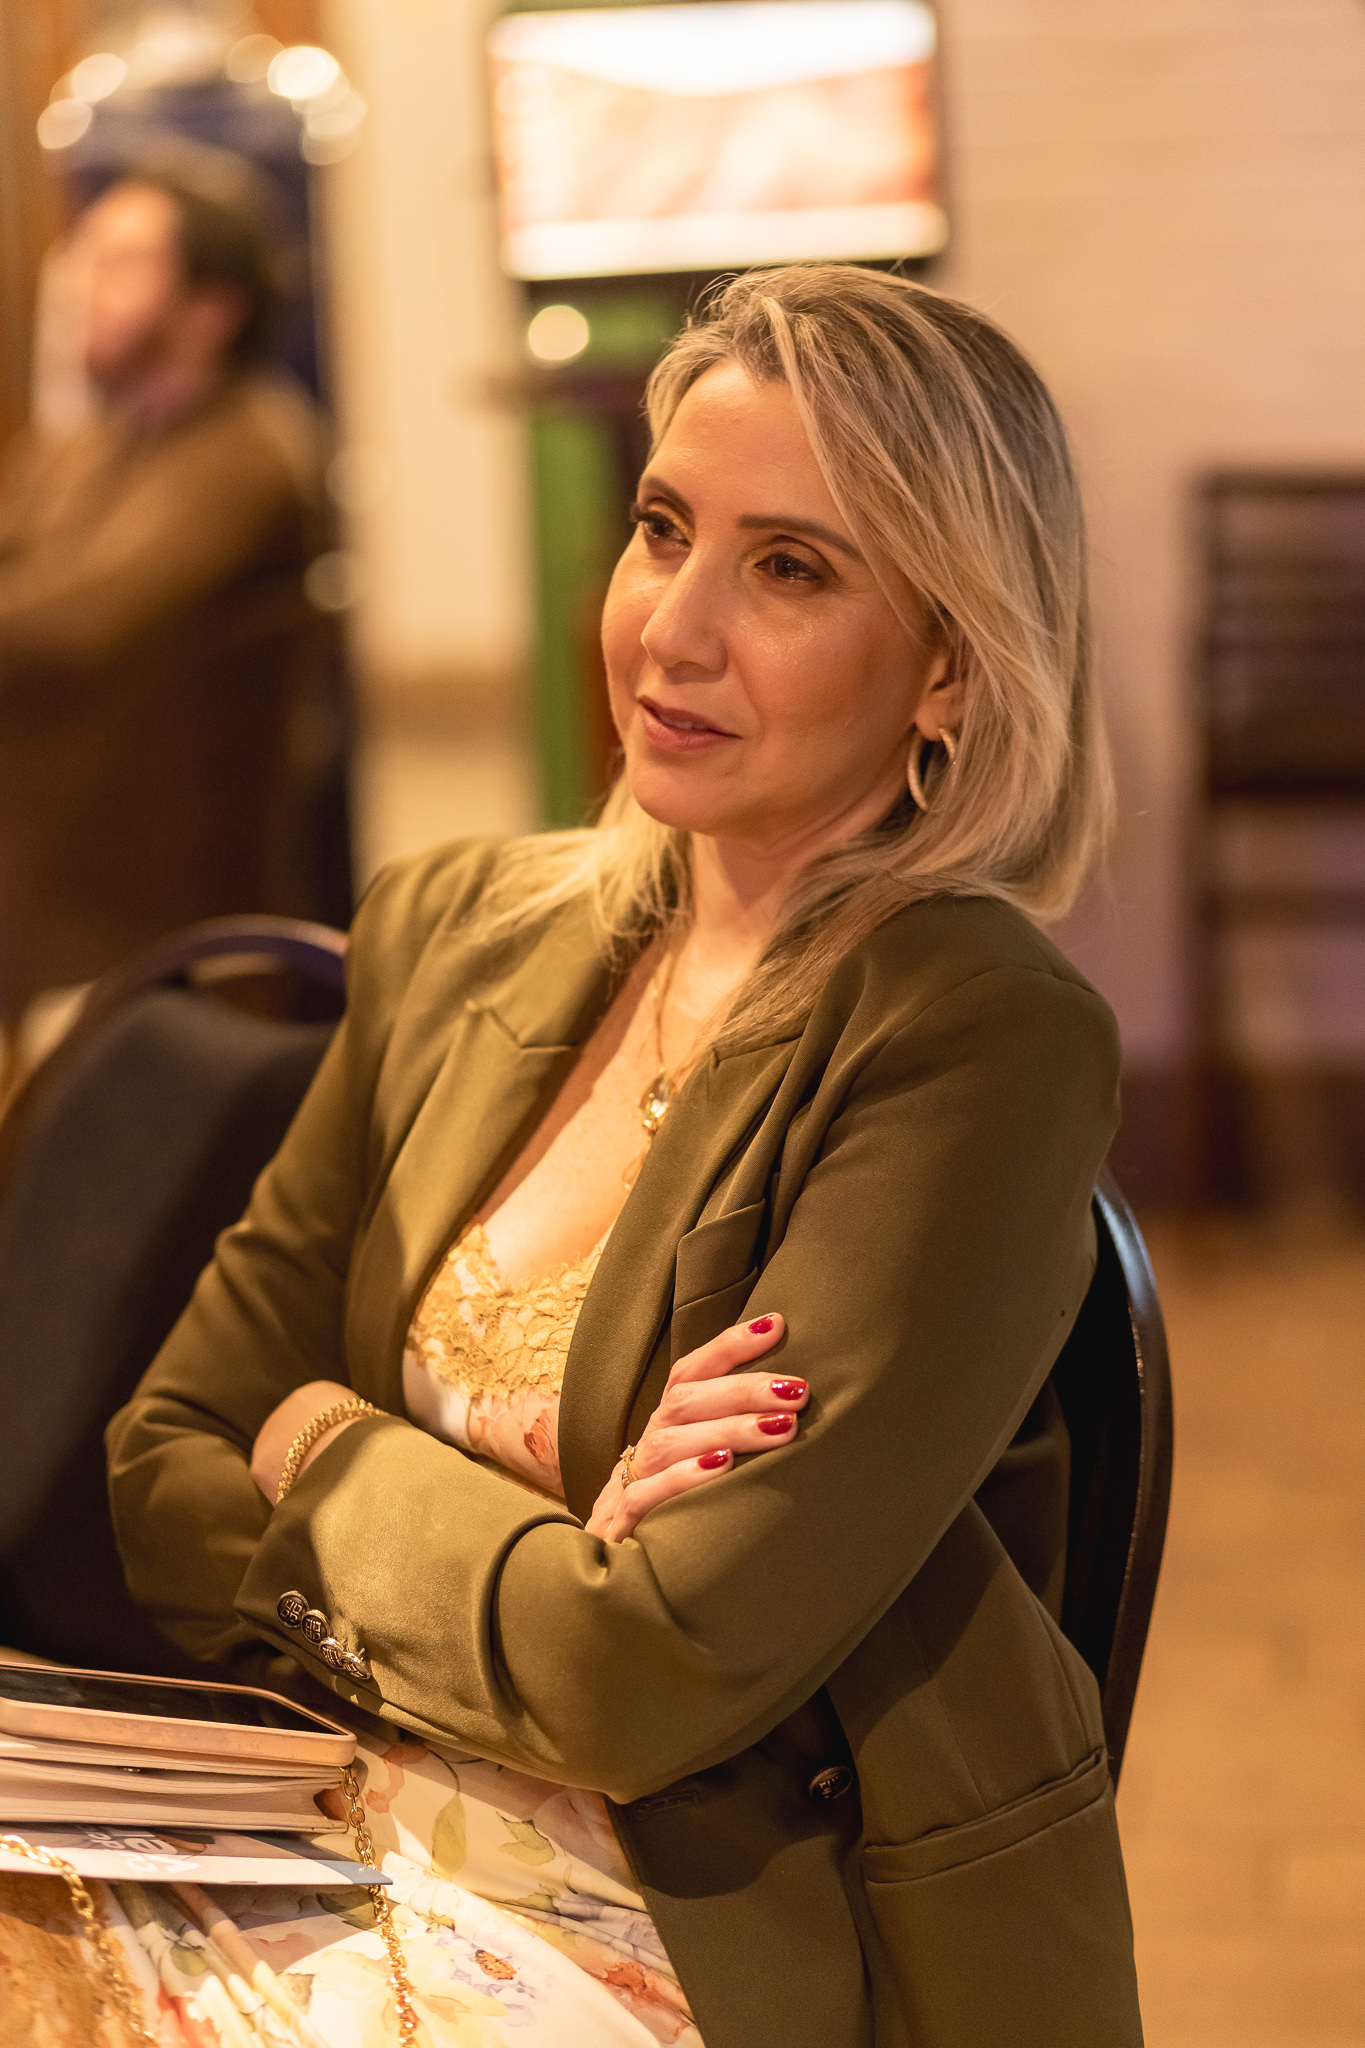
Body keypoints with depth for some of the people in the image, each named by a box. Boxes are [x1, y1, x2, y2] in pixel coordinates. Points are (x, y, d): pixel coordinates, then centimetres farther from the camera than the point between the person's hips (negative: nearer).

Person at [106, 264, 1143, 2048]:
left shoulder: (982, 1047, -15)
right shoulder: (453, 935, 5)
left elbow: (653, 1678, -20)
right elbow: (163, 1482, 4)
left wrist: (331, 1446, -4)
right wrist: (524, 1521, -12)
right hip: (387, 1876, 5)